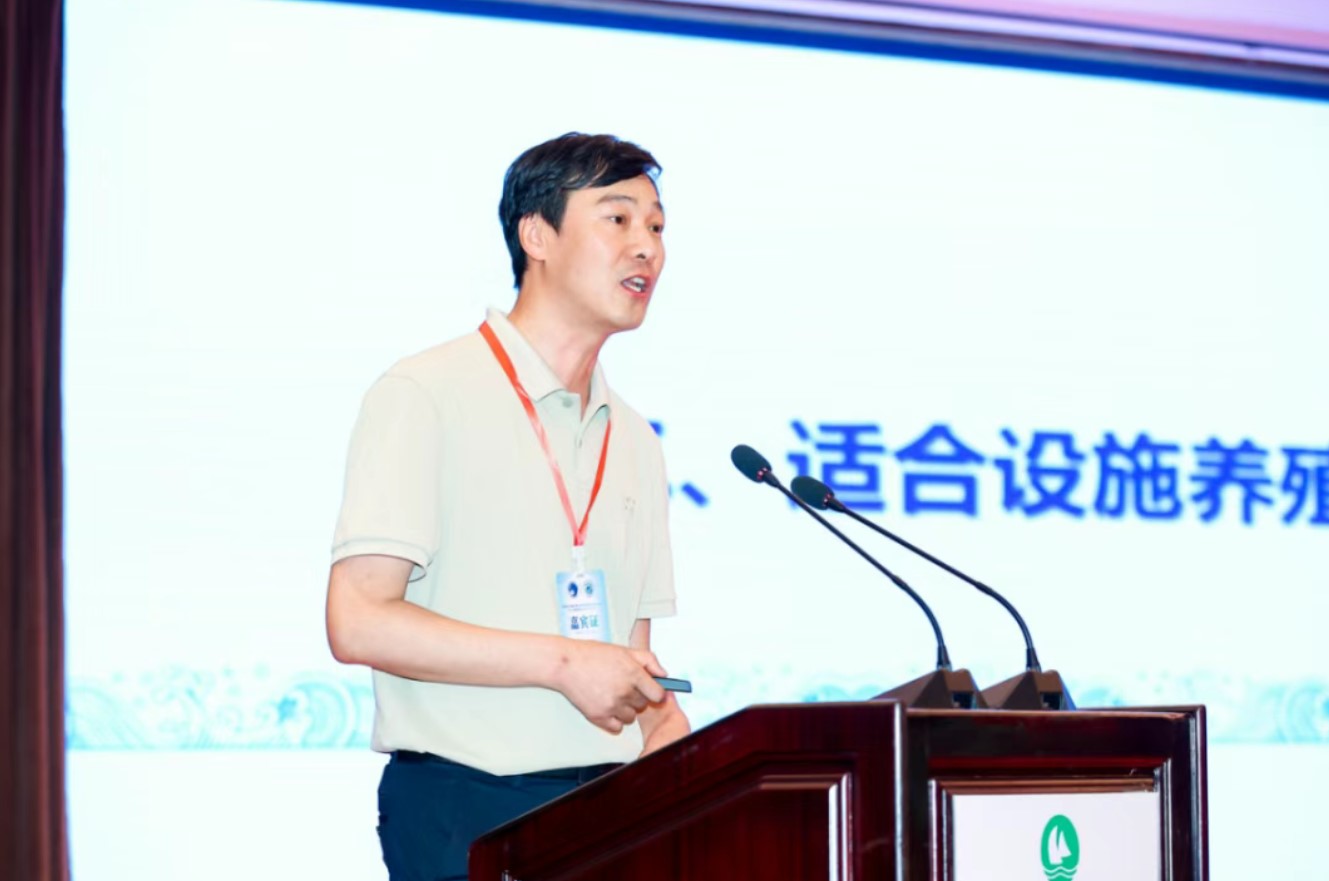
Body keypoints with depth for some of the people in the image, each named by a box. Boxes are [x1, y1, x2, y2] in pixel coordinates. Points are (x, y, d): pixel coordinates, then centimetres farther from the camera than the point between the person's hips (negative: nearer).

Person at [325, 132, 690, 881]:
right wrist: (563, 662, -15)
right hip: (462, 811, -6)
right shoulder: (427, 397, -5)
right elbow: (359, 622, -14)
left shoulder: (635, 444, 16)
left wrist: (663, 718, -3)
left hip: (607, 807, 6)